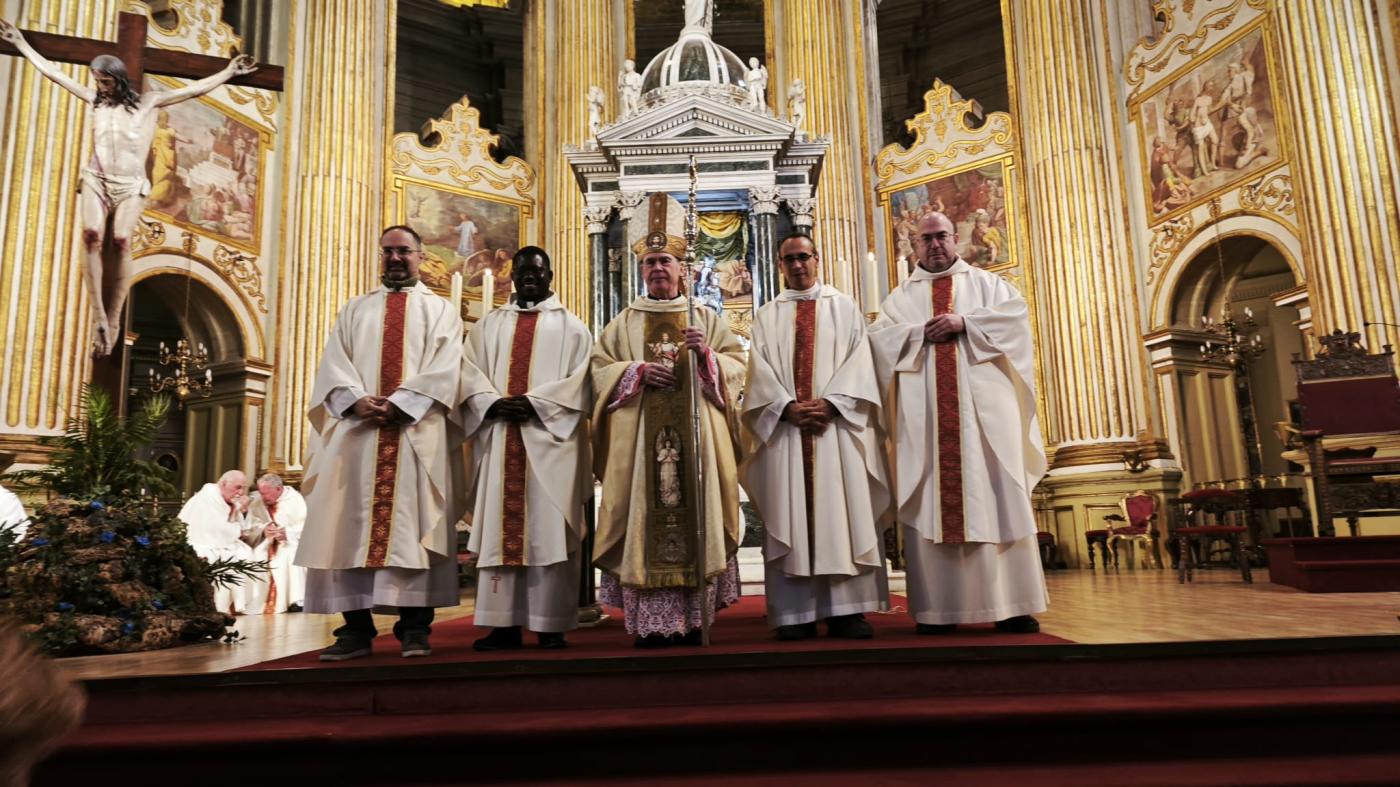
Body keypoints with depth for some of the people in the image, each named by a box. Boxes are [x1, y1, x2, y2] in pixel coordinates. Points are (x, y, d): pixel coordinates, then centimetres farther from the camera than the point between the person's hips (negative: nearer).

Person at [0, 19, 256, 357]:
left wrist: (229, 72, 1)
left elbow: (195, 89, 6)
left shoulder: (147, 101, 9)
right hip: (95, 180, 2)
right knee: (92, 235, -23)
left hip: (130, 186, -2)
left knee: (121, 240, -24)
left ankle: (113, 319, -20)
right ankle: (99, 317, -25)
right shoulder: (94, 98, 16)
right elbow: (52, 72, 26)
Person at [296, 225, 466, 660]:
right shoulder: (355, 310, 23)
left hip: (418, 432, -3)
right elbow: (333, 365, 9)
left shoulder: (441, 309, 14)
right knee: (349, 525, -2)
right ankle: (355, 628, 2)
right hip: (356, 430, 3)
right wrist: (358, 401, -11)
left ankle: (414, 627, -3)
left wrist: (400, 403, -15)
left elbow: (444, 368, -1)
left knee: (413, 525, -6)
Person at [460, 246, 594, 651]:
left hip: (550, 438, -3)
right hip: (498, 438, 3)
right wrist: (494, 402, -12)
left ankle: (551, 624, 2)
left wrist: (535, 402, -14)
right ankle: (502, 622, 5)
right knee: (498, 528, 1)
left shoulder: (571, 327, 9)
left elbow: (581, 381, -3)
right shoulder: (489, 324, 18)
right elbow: (469, 372, 7)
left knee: (549, 529, -3)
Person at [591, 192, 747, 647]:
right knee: (645, 517, -5)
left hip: (696, 433, 0)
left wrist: (706, 355, -13)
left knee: (695, 513, -4)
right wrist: (638, 371, -10)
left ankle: (692, 618, 4)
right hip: (639, 437, 0)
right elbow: (600, 369, 6)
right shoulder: (624, 323, 14)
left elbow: (737, 366, 6)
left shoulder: (706, 319, 13)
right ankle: (650, 622, 0)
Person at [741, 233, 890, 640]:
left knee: (844, 514, -4)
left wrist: (830, 403, -13)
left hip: (838, 422, 0)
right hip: (785, 424, 1)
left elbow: (859, 362, 2)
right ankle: (796, 612, 1)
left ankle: (846, 609, 1)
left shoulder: (844, 307, 14)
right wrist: (787, 407, -13)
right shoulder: (767, 315, 15)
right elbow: (760, 370, 4)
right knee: (789, 516, -2)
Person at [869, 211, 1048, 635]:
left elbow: (1015, 313, 0)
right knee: (931, 504, -4)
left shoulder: (986, 281, 18)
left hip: (983, 405, 0)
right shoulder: (901, 295, 19)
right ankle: (938, 607, -1)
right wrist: (922, 332, -10)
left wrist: (964, 322, -10)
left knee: (997, 499, -5)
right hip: (925, 411, 1)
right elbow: (879, 337, 4)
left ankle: (1013, 603, -2)